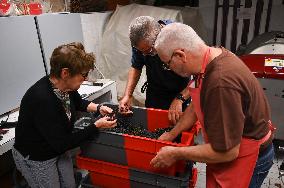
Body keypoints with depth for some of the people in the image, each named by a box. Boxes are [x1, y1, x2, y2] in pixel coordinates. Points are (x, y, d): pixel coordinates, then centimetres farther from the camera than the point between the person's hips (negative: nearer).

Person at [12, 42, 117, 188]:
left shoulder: (66, 86, -15)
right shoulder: (42, 100, -37)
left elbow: (78, 102, 9)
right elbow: (62, 143, -29)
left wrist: (98, 107, -8)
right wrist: (97, 126, -25)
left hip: (59, 148, 7)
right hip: (35, 158, -7)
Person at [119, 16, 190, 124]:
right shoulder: (139, 40, -17)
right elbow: (136, 67, -2)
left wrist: (179, 99, -36)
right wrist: (127, 95, -13)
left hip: (180, 93, -3)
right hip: (153, 94, 3)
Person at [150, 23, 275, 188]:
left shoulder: (221, 84, -37)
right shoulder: (214, 54, -7)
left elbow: (227, 152, -29)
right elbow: (198, 105, 6)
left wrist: (175, 154, -18)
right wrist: (172, 134, 7)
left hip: (245, 160, -7)